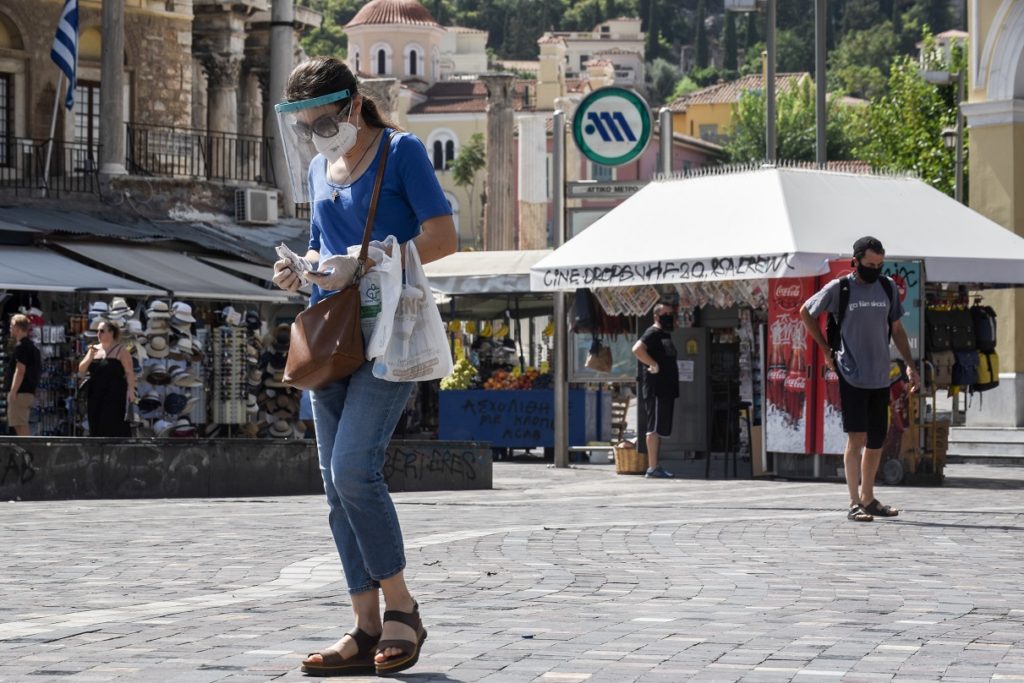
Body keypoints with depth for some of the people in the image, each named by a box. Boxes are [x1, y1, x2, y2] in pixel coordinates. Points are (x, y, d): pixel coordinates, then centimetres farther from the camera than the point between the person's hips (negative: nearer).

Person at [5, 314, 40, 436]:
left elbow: (20, 371, -19)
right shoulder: (31, 346, 18)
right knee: (22, 426, 13)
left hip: (20, 393, -10)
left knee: (20, 426, -11)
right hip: (29, 392, 10)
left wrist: (13, 392, -20)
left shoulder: (21, 347, -11)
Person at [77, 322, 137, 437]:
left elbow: (129, 372, -7)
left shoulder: (120, 350, -1)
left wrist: (130, 389, -21)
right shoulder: (95, 349, 14)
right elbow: (81, 371, 10)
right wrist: (91, 355, -5)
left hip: (114, 396, -6)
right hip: (95, 395, 6)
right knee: (96, 428, 4)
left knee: (113, 427, -12)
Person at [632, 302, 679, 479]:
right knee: (655, 428, -10)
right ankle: (653, 468, -11)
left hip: (666, 389, 10)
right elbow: (637, 349, -28)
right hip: (655, 389, -10)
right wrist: (653, 365, -23)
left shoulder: (666, 335, 20)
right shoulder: (653, 333, -10)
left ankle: (656, 466, 15)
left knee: (661, 429, 11)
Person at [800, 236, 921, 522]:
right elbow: (806, 312, 9)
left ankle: (868, 499, 22)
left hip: (880, 377, 5)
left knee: (876, 441, 9)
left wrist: (910, 366, 8)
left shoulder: (888, 288, 8)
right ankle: (854, 503, -8)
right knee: (857, 439, -11)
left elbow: (897, 329, 16)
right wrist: (826, 350, 5)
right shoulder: (838, 288, -4)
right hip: (851, 376, -5)